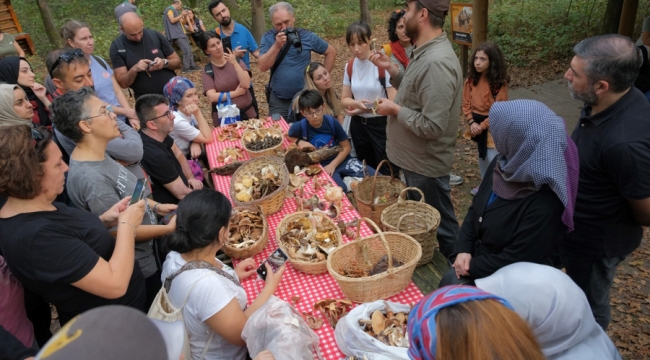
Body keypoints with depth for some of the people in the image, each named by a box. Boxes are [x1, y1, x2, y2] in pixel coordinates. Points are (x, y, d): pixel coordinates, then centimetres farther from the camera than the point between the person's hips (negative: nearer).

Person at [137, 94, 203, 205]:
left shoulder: (159, 133, -7)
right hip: (174, 205, -8)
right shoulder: (156, 155, -34)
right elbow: (182, 194, -25)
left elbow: (178, 154, 12)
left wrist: (190, 178, -1)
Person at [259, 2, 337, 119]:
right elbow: (263, 67, -13)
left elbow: (331, 52, 7)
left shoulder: (307, 36, -4)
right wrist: (277, 45, -22)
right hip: (278, 99, 1)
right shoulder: (268, 38, -2)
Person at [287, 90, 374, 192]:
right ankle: (348, 184, -4)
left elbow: (346, 147, -3)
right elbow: (287, 136, 7)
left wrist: (332, 165, -14)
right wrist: (299, 142, -14)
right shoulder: (300, 127, -15)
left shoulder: (332, 122, -11)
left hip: (341, 160, 2)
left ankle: (349, 183, 8)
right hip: (321, 166, -2)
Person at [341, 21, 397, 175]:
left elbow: (393, 102, -19)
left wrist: (366, 109, -18)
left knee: (387, 173, 4)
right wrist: (356, 103, -17)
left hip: (381, 125, -5)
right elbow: (344, 99, 5)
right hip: (358, 125, 6)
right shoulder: (350, 66, 1)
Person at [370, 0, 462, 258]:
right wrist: (391, 70, 4)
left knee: (438, 228, 10)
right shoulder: (426, 52, 5)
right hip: (415, 160, 10)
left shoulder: (437, 63, -27)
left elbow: (431, 126, -31)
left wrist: (395, 110, -18)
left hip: (425, 165, -10)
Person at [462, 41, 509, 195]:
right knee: (481, 156, 20)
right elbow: (466, 104, 0)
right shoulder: (471, 79, -3)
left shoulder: (500, 82, -17)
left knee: (493, 159, -4)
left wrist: (482, 125, -20)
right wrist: (472, 122, -12)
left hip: (493, 125, -6)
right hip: (476, 123, 6)